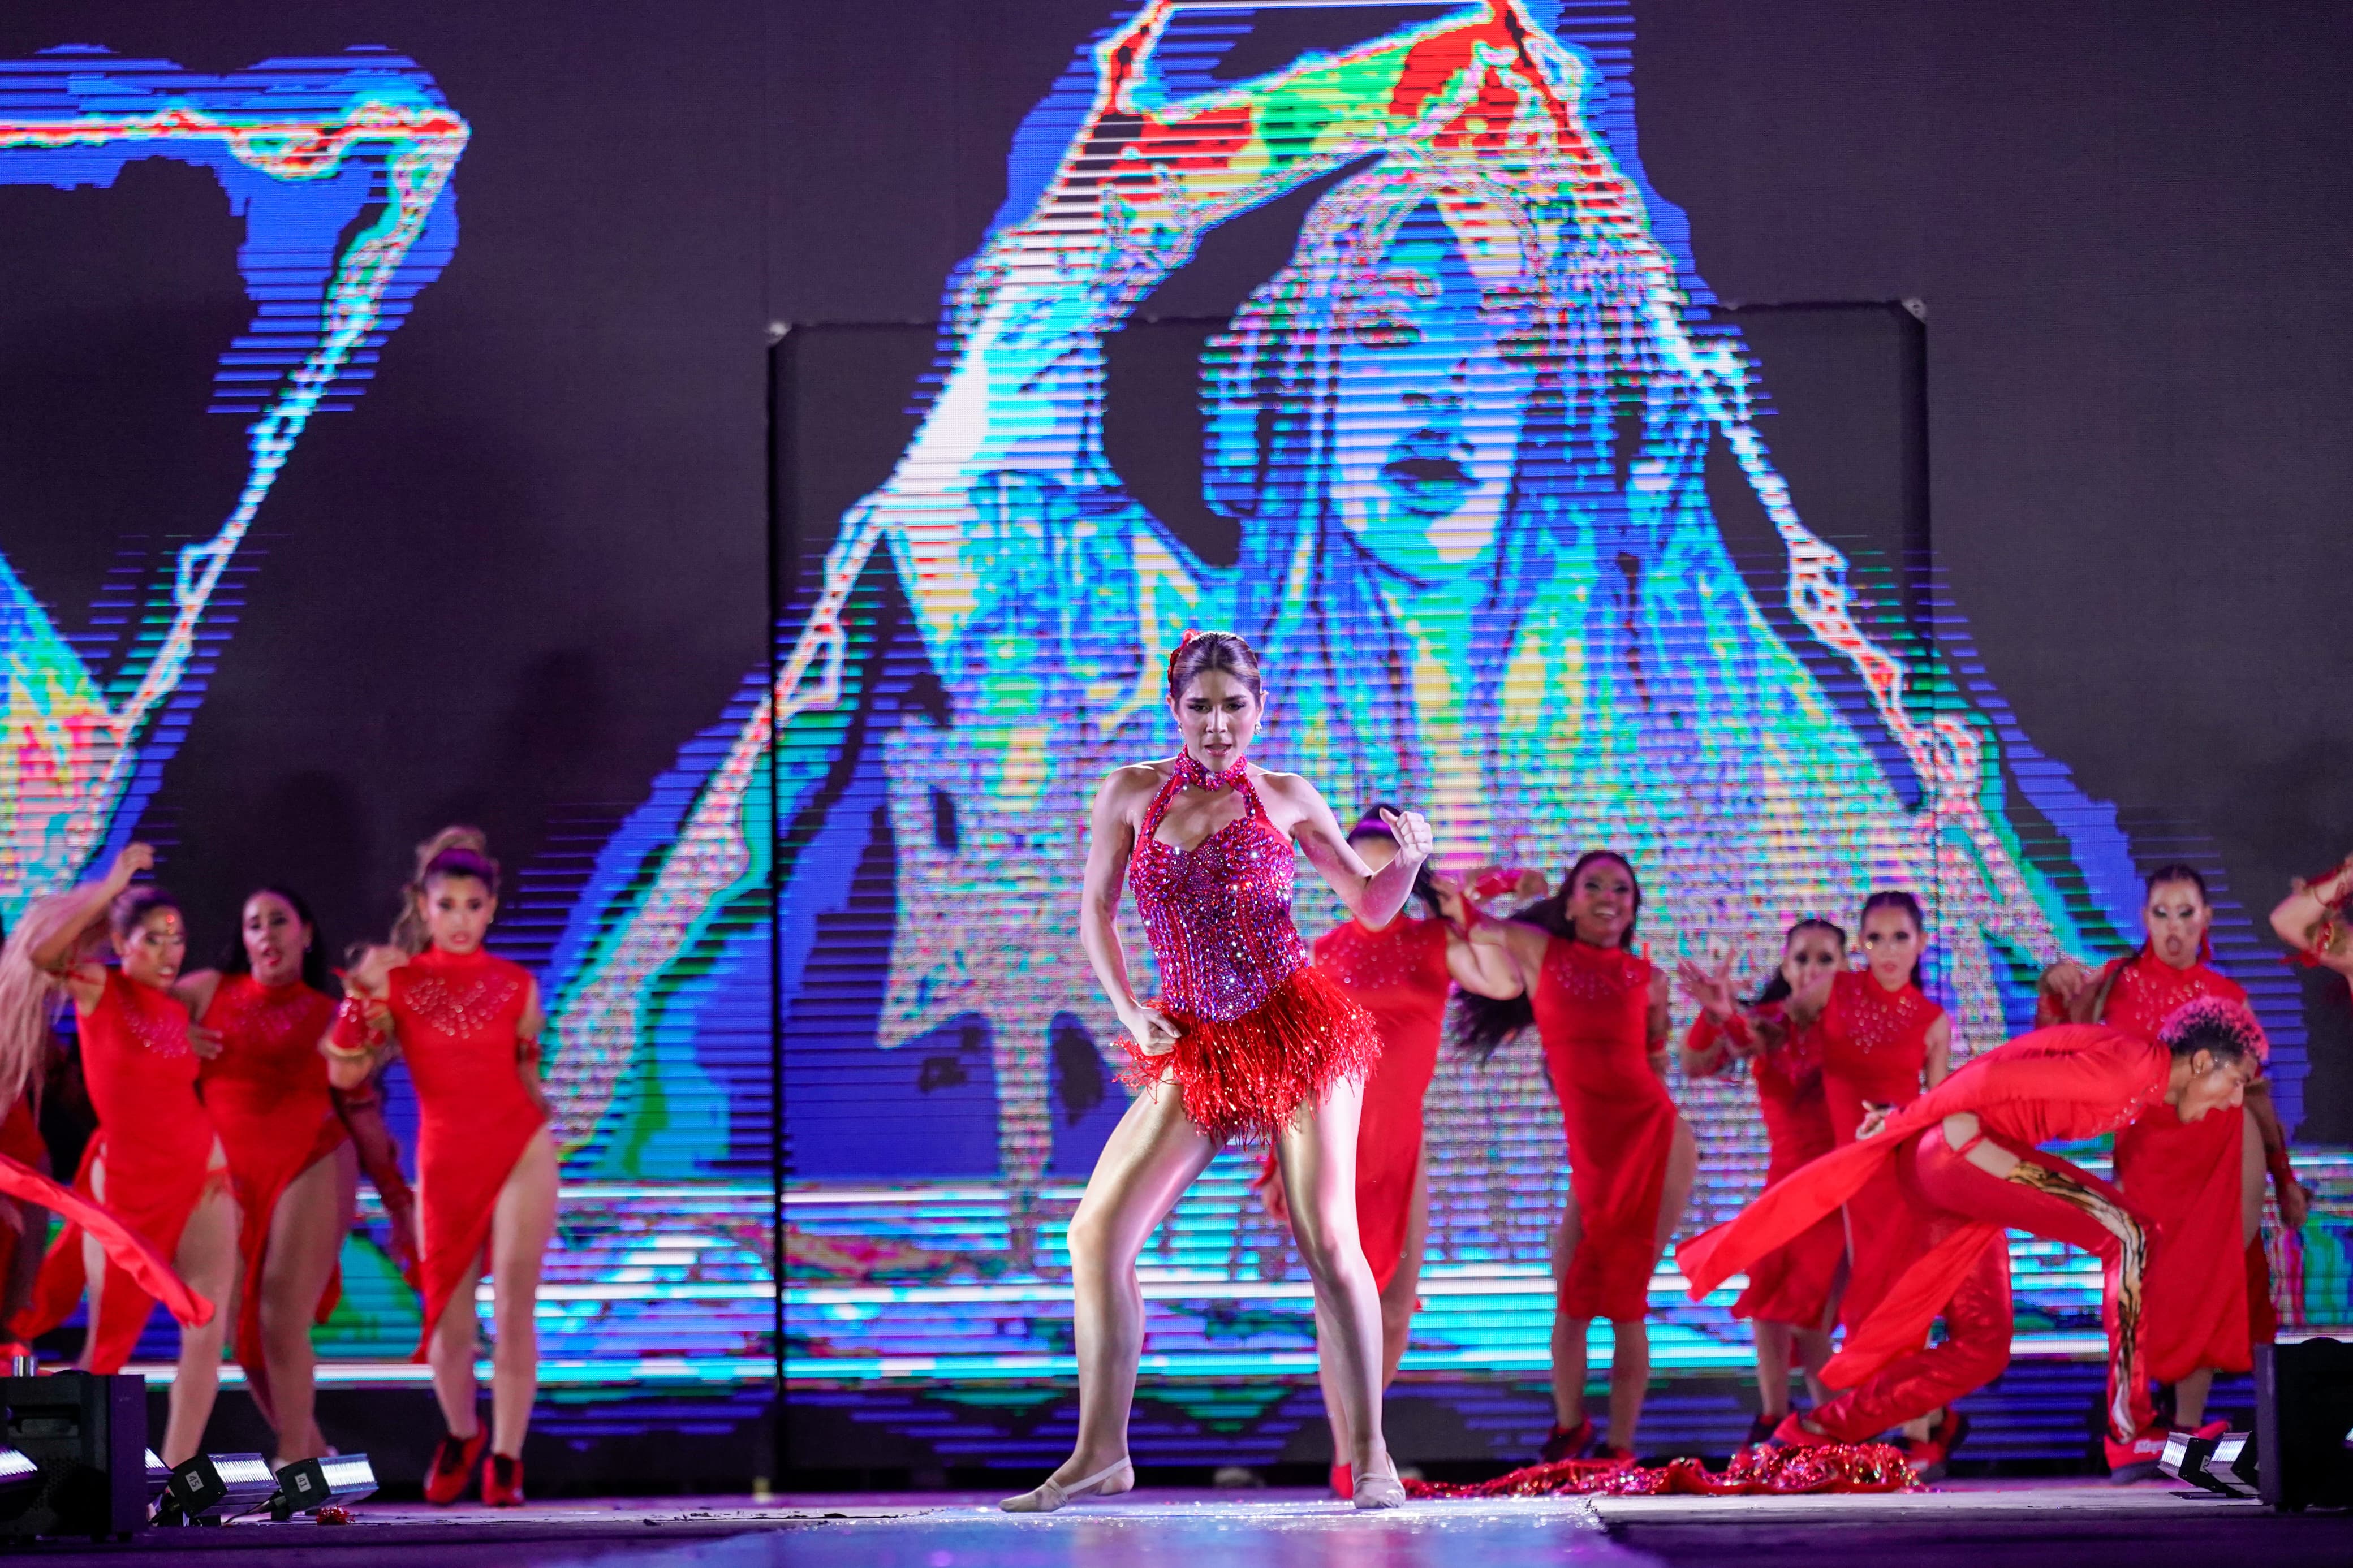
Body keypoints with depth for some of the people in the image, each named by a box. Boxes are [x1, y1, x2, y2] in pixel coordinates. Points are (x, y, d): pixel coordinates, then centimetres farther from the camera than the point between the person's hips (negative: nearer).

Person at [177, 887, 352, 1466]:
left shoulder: (330, 1015, 9)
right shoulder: (209, 990, 10)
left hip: (310, 1170, -2)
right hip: (228, 1177, 2)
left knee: (281, 1325, -13)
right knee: (243, 1331, 2)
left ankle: (292, 1466, -9)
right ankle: (312, 1454, 19)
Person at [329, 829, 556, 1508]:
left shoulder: (516, 986, 2)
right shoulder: (398, 980, 0)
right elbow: (344, 1074, -7)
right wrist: (363, 990, -15)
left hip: (519, 1155, -1)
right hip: (444, 1164, 1)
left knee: (513, 1310, -5)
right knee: (448, 1319, 6)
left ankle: (506, 1459, 5)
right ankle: (460, 1436, 32)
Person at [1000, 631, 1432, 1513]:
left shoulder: (1285, 797, 4)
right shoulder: (1131, 794, 7)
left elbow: (1371, 907, 10)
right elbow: (1095, 911, 15)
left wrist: (1408, 860, -11)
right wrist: (1129, 1011, 3)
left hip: (1299, 1030, -2)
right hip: (1196, 1048, 3)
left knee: (1328, 1240, -10)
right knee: (1097, 1233, -5)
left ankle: (1369, 1457, -2)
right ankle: (1100, 1454, 5)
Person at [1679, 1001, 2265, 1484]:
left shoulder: (2133, 1073, 18)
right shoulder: (2137, 1066, -13)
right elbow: (1999, 1080, -18)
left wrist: (1913, 1120, 19)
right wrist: (1921, 1118, -8)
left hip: (1944, 1161, 10)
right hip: (1959, 1144, -10)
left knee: (1982, 1348, 9)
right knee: (2127, 1234, -17)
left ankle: (1813, 1433, 10)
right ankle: (2130, 1438, -18)